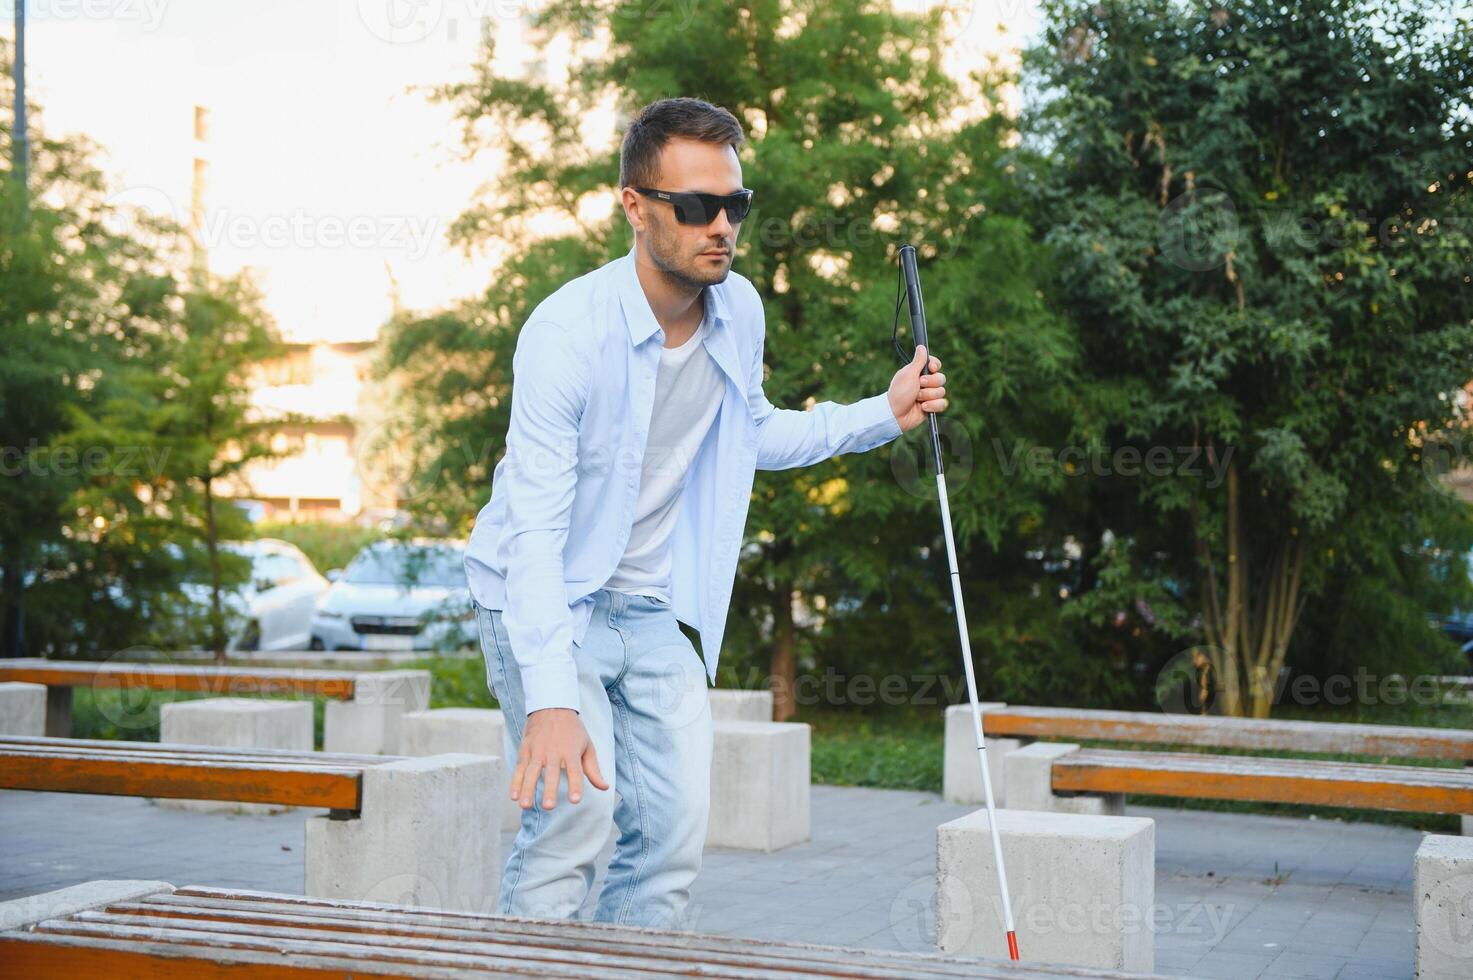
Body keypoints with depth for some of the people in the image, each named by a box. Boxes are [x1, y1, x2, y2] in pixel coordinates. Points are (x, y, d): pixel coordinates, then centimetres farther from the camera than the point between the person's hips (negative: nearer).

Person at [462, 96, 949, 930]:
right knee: (576, 808, -21)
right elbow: (535, 531, -30)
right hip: (543, 600, -6)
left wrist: (883, 415, 3)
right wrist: (550, 702, -40)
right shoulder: (569, 331, -26)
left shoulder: (740, 311, -5)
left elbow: (752, 431, 16)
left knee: (675, 827, 2)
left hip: (651, 608, 6)